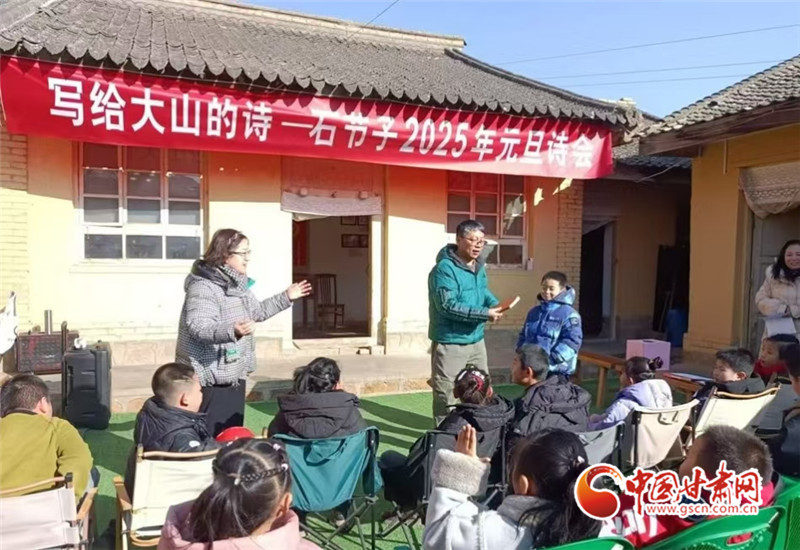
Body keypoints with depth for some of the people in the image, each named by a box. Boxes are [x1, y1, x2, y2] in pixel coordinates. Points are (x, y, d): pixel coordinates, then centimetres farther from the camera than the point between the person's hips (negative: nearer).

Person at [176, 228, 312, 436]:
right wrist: (232, 331, -48)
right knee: (211, 437, -5)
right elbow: (198, 328, -32)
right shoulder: (203, 287, -21)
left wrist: (286, 297, 22)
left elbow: (256, 312, 25)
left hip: (234, 374, 10)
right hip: (210, 377, -10)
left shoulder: (237, 284, 11)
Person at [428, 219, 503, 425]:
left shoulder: (479, 265, 8)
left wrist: (494, 304, 0)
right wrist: (484, 314, -26)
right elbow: (448, 306, -26)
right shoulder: (445, 268, -19)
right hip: (450, 343, -8)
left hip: (476, 340, 9)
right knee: (445, 394, 1)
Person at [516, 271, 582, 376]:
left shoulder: (568, 314, -10)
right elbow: (523, 335, 22)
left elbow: (571, 342, -18)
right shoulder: (533, 312, 13)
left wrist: (551, 360, -23)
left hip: (556, 371, -7)